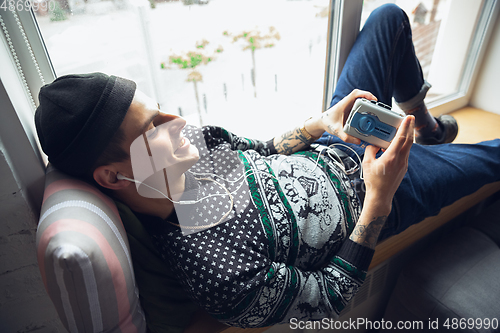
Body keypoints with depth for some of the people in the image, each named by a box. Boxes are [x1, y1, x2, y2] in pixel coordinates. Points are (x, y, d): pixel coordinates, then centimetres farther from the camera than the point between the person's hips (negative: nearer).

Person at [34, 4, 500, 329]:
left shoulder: (192, 144, -17)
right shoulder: (220, 276, -35)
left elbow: (260, 151, 0)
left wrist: (320, 123, -13)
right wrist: (378, 202, -27)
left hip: (332, 150, 6)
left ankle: (422, 125, 33)